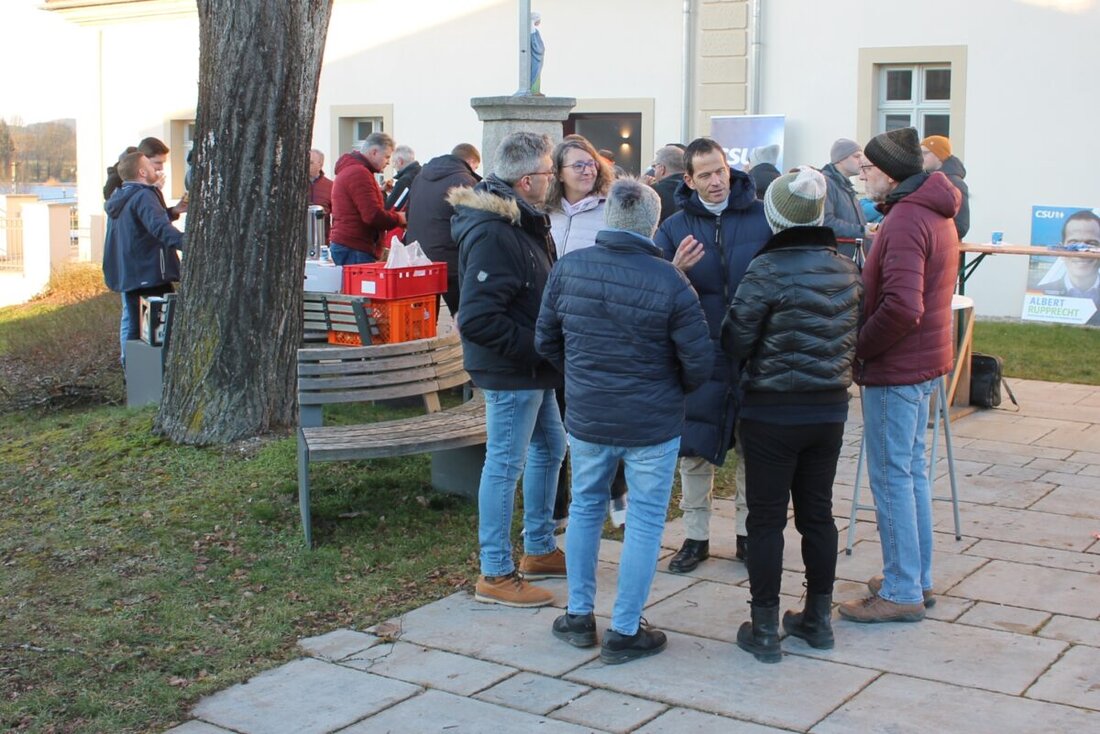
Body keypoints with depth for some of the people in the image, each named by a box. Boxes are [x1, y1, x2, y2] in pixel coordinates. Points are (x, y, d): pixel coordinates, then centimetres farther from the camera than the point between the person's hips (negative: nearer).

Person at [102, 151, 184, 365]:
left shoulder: (117, 198, 14)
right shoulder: (143, 196, -17)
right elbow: (159, 226, -33)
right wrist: (184, 241, -46)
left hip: (125, 273, 9)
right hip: (149, 273, -9)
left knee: (130, 320, 15)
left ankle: (129, 364, 19)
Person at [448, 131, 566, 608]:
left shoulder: (525, 220, 8)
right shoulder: (493, 235, -24)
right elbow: (477, 318, -29)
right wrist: (534, 346, -24)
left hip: (532, 369, 11)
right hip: (510, 371, -11)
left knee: (549, 448, 21)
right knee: (506, 464, -1)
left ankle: (540, 550, 36)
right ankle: (495, 575, 10)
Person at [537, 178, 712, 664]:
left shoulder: (568, 268, -8)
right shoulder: (669, 282, -17)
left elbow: (545, 341, 3)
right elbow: (699, 363, -13)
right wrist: (672, 391, 8)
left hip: (585, 418, 3)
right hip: (652, 423, -3)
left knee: (585, 508, 22)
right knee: (644, 522, 10)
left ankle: (579, 615, 29)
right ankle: (624, 632, 16)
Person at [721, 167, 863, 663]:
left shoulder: (767, 271, -17)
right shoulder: (846, 271, 1)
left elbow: (735, 341, -12)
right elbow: (853, 338, 7)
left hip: (772, 412, -5)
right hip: (830, 411, 5)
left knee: (766, 519, 4)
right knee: (817, 513, 16)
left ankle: (764, 629, 10)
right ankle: (818, 619, 26)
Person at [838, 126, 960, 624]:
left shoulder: (905, 220, -20)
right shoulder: (935, 213, 12)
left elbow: (901, 308, -28)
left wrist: (857, 346, -15)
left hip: (895, 367, -10)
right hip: (925, 360, 10)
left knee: (891, 476, -1)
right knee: (911, 470, 18)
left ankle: (902, 593, 7)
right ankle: (918, 578, 28)